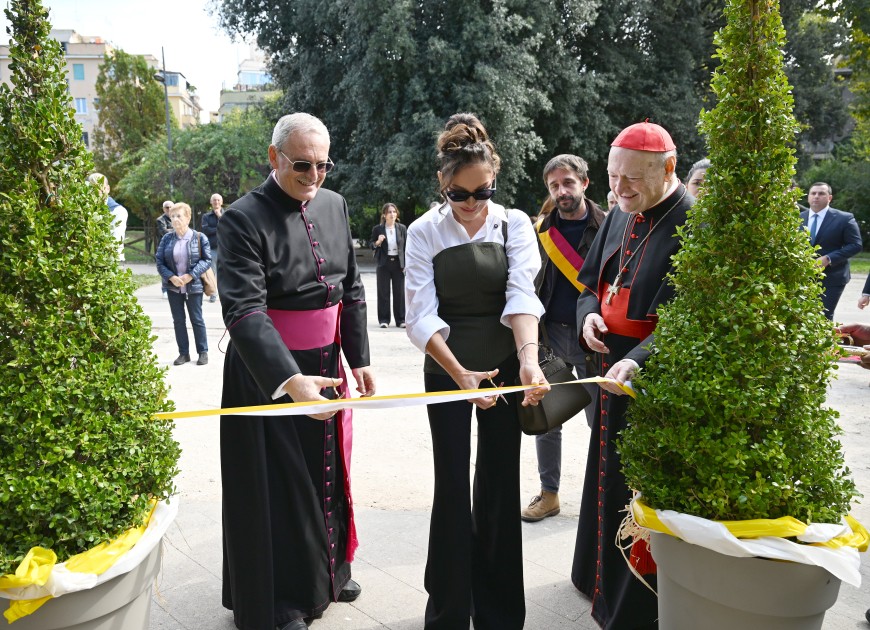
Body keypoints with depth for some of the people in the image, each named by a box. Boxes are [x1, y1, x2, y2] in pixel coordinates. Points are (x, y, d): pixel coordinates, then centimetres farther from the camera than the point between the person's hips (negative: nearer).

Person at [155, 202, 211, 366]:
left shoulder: (199, 237, -7)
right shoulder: (167, 239, 2)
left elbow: (207, 260, -9)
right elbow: (159, 261, 2)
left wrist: (191, 275, -19)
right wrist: (171, 277, -14)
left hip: (193, 286, -3)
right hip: (173, 287, 3)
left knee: (197, 320, 5)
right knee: (178, 320, 9)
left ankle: (203, 352, 17)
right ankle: (183, 353, 19)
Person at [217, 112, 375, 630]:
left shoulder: (335, 204, 3)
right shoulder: (244, 219, -17)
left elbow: (352, 287, 9)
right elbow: (243, 310, -27)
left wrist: (359, 358, 6)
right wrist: (290, 380, -38)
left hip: (326, 364, 6)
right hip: (268, 373, -6)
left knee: (326, 471, 19)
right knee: (277, 486, 7)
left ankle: (327, 571, 42)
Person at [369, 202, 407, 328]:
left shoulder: (402, 228, 3)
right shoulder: (377, 229, -1)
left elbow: (406, 247, 5)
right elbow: (371, 244, 8)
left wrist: (406, 264, -1)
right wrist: (378, 242, -14)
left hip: (398, 263, 1)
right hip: (384, 264, -1)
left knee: (399, 292, 4)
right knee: (383, 292, 3)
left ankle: (401, 319, 13)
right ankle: (384, 319, 12)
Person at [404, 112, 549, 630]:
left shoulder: (514, 224, -2)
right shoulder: (425, 233, -4)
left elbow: (522, 294, -16)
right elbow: (421, 316, -11)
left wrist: (528, 357, -33)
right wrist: (459, 373, -24)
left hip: (505, 364, 1)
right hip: (446, 367, -1)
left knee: (501, 484, 7)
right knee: (453, 486, 4)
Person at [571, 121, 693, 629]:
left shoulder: (692, 224, -17)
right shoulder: (620, 217, 8)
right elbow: (592, 282, 18)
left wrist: (637, 361, -36)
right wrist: (589, 315, -3)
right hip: (612, 376, 8)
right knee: (608, 478, 21)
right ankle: (600, 575, 42)